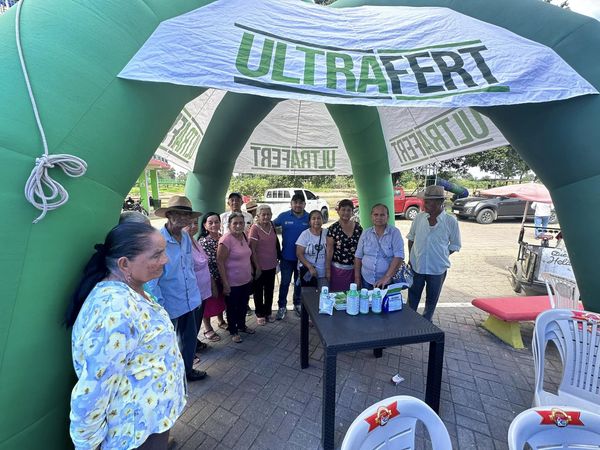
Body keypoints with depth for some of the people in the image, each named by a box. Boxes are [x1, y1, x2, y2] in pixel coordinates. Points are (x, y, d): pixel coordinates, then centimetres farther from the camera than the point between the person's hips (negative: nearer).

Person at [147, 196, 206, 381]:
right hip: (168, 304, -6)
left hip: (188, 300, 7)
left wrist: (194, 290, 11)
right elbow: (151, 276, -20)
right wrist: (158, 304, -18)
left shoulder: (186, 237, 0)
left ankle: (187, 370, 47)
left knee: (190, 337, 23)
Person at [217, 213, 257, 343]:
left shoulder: (243, 236, 1)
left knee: (243, 305, 24)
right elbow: (220, 262, -20)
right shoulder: (226, 239, -21)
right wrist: (225, 284, -19)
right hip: (233, 283, -7)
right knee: (232, 308, 14)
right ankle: (233, 331, 35)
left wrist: (251, 274, 16)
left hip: (246, 281, 7)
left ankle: (242, 325, 46)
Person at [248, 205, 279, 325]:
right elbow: (252, 249, -15)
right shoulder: (255, 228, -16)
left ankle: (268, 312, 36)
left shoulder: (272, 226, 2)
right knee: (259, 291, 13)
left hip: (271, 265, 5)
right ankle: (260, 314, 30)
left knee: (269, 290, 18)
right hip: (260, 266, -5)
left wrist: (276, 261, 14)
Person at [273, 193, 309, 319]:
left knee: (299, 282, 17)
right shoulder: (283, 216, -6)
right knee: (285, 282, 8)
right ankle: (282, 306, 25)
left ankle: (297, 304, 36)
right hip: (287, 257, -1)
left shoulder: (309, 218, -5)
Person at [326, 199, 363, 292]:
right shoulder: (333, 229, -6)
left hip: (354, 269, 3)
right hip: (338, 269, -3)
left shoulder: (358, 228, 3)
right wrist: (327, 269, -7)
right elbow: (329, 250, -5)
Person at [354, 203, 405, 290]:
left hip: (388, 282, -3)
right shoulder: (366, 233, 0)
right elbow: (358, 257, 5)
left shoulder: (395, 232, -9)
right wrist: (357, 278, 4)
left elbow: (398, 257, -17)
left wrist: (387, 277, -22)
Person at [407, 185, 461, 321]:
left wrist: (441, 256, -5)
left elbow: (455, 245, 1)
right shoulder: (419, 217, -5)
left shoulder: (451, 221, -11)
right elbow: (411, 238, 8)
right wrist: (411, 257, 4)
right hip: (416, 266, 1)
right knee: (412, 299, 15)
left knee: (431, 300, 18)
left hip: (438, 269, -1)